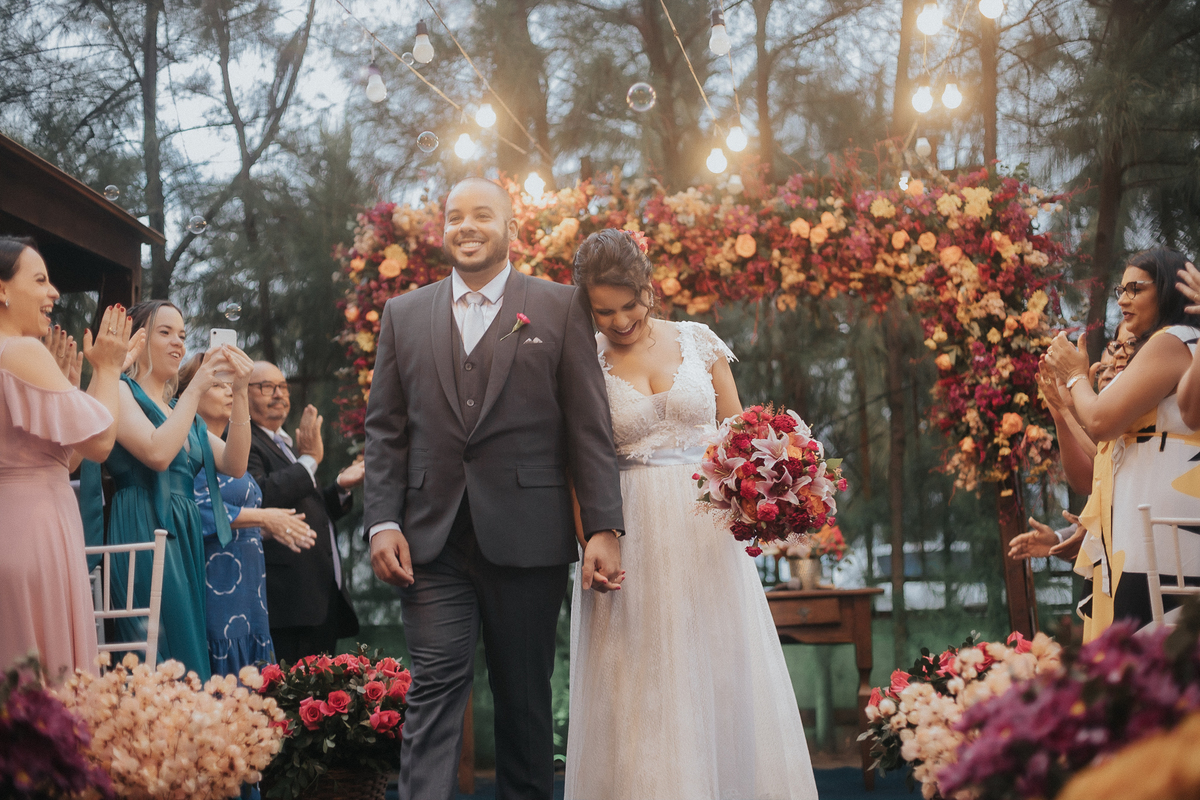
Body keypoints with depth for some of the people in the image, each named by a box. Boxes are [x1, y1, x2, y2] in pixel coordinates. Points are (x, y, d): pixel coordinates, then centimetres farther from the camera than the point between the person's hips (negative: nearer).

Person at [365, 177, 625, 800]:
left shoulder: (560, 308, 5)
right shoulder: (404, 314, 12)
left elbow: (589, 427, 1)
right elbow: (385, 429, 10)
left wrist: (604, 526, -7)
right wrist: (382, 522, -2)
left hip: (528, 538, -1)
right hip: (432, 540, 1)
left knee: (525, 697, 8)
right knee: (435, 689, -5)